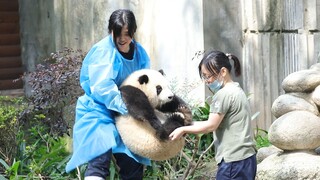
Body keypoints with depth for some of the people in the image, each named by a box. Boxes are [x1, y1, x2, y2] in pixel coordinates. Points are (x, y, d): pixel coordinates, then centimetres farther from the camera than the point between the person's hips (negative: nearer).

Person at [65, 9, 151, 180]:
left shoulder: (139, 52, 4)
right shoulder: (103, 51, -16)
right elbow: (103, 87, -26)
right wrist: (128, 107, -34)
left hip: (125, 114, 7)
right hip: (98, 110, -7)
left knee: (132, 162, 11)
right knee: (99, 159, -24)